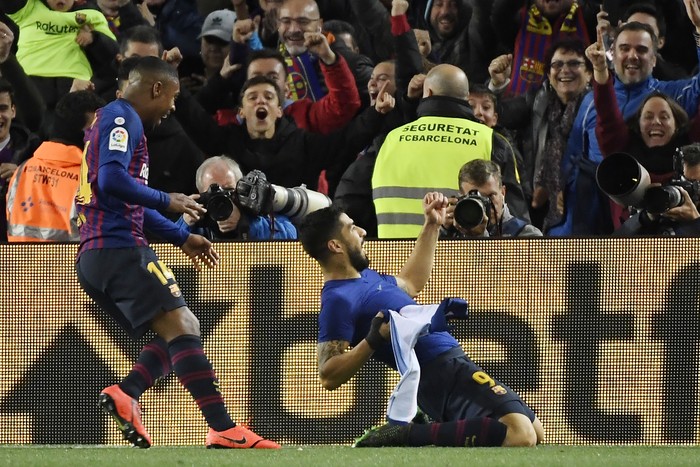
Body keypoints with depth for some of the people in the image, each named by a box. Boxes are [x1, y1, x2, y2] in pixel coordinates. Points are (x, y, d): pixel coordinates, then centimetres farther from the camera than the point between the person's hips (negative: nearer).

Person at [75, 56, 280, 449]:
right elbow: (111, 180, -22)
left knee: (180, 333, 9)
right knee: (182, 328, -16)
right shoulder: (122, 119, -6)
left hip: (95, 257, 10)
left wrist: (182, 237, 29)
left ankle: (124, 393, -12)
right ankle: (223, 429, -26)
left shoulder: (115, 119, 26)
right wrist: (168, 201, -10)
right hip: (120, 250, -10)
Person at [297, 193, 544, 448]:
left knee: (533, 432, 15)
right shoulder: (338, 299, -15)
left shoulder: (365, 276, 16)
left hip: (455, 366, 10)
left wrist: (431, 226, 35)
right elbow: (328, 376, -22)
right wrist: (374, 340, -33)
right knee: (520, 434, -27)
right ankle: (403, 436, -18)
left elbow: (410, 283, 37)